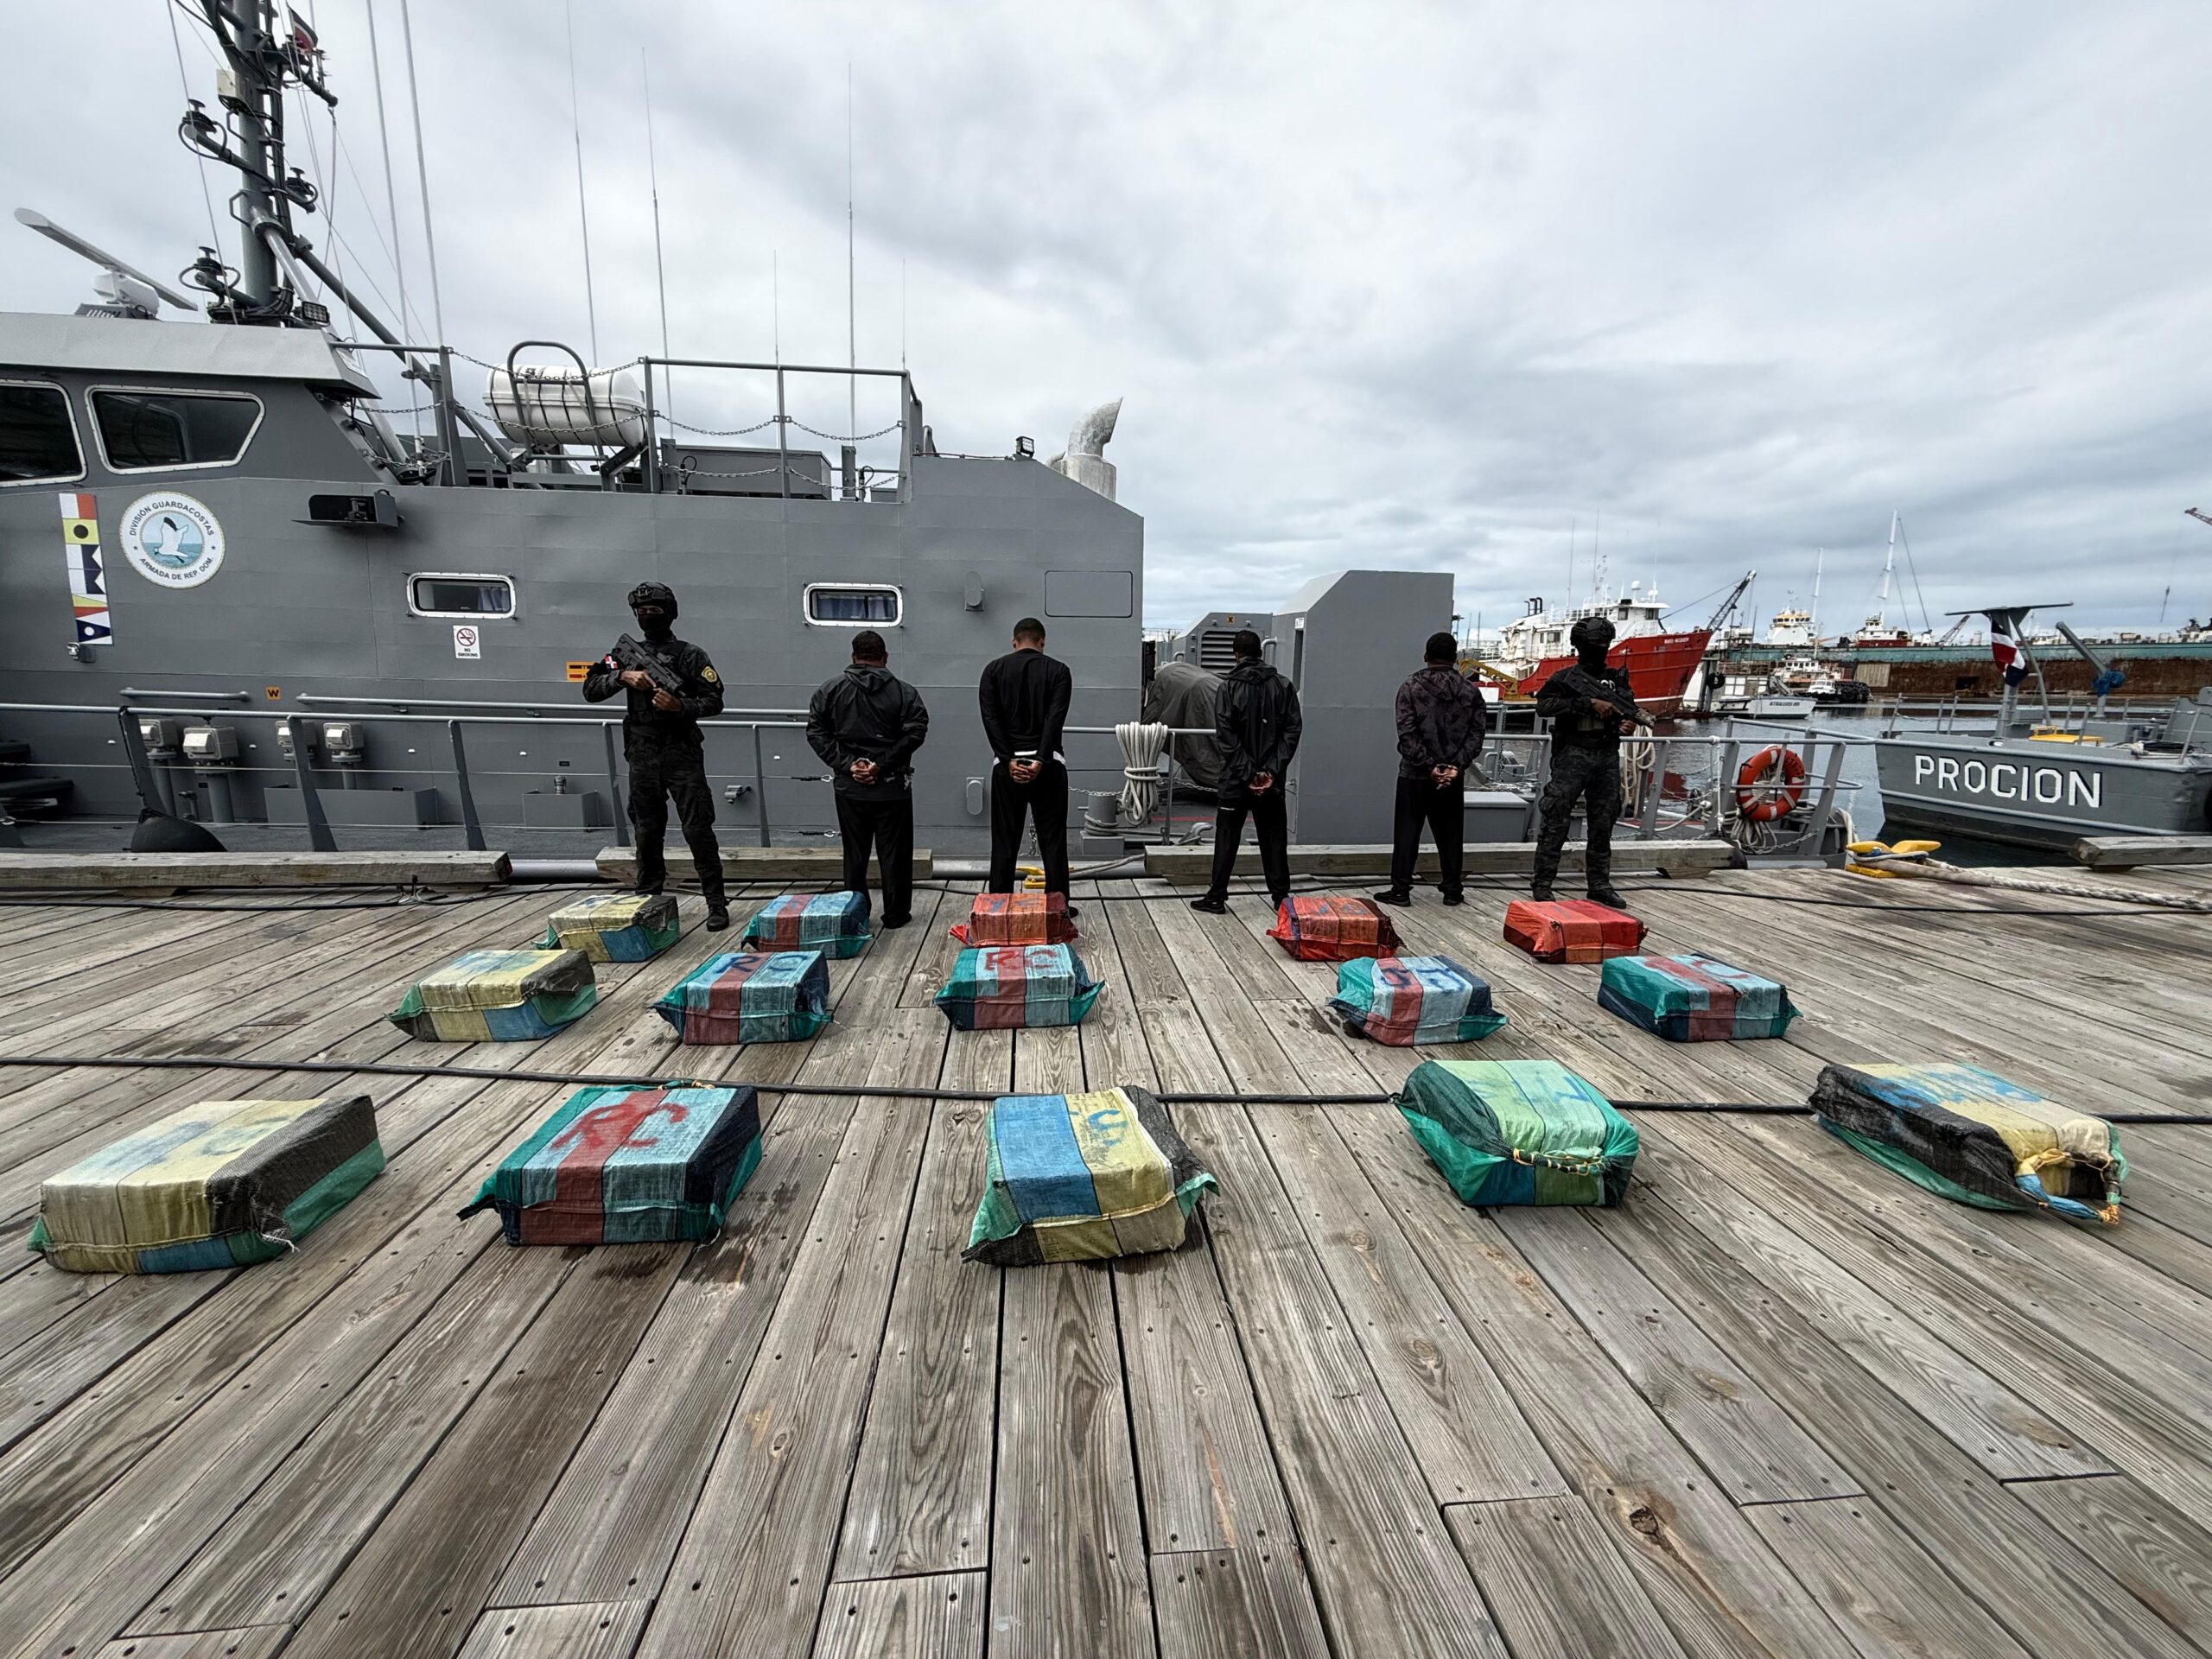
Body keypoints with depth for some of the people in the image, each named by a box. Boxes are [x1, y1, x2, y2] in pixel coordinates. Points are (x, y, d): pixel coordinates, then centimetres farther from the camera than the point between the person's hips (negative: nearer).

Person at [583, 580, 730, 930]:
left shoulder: (690, 654, 1)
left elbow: (715, 701, -3)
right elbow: (590, 689, 7)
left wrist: (681, 707, -20)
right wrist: (622, 676, -11)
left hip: (682, 753, -4)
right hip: (642, 756, 4)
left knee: (698, 829, -6)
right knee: (647, 831, 11)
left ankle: (716, 904, -2)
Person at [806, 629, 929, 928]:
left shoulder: (830, 689, 4)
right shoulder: (903, 691, -2)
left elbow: (816, 732, -1)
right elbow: (915, 732, -12)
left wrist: (846, 764, -6)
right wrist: (882, 764, -13)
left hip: (849, 786, 2)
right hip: (892, 786, -2)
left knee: (854, 854, 11)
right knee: (894, 852, 7)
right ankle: (896, 914, 13)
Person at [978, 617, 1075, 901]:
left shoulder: (994, 670, 5)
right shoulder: (1059, 670, 1)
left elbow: (990, 718, -6)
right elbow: (1056, 719, -12)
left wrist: (1009, 760, -11)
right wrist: (1040, 760, -17)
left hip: (1007, 766, 1)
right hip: (1048, 765, -1)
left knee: (1004, 843, 8)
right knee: (1053, 843, 5)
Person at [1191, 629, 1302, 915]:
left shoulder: (1230, 687, -6)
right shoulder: (1283, 686, 3)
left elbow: (1225, 737, -14)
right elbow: (1293, 730, -4)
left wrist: (1248, 773, -12)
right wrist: (1272, 770, -9)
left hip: (1236, 779, -2)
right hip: (1272, 778, 3)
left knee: (1227, 839, 6)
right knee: (1274, 838, 12)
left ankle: (1216, 898, 10)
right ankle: (1281, 897, 16)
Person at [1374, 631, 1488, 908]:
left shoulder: (1411, 688, -5)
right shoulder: (1471, 690, 4)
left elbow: (1407, 735, -12)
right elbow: (1477, 733, -3)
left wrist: (1429, 766, -11)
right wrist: (1456, 765, -8)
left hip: (1415, 775, -2)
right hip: (1453, 776, 3)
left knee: (1407, 832, 4)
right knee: (1451, 834, 12)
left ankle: (1400, 890, 5)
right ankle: (1452, 891, 18)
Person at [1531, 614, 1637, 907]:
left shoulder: (1616, 679, 14)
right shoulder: (1564, 679, -2)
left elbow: (1630, 709, 8)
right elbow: (1543, 706, -18)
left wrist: (1608, 703, -14)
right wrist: (1588, 703, -21)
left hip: (1608, 759, 5)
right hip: (1573, 756, -5)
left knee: (1603, 825, 10)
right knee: (1556, 822, -5)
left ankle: (1600, 884, 19)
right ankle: (1543, 884, 0)